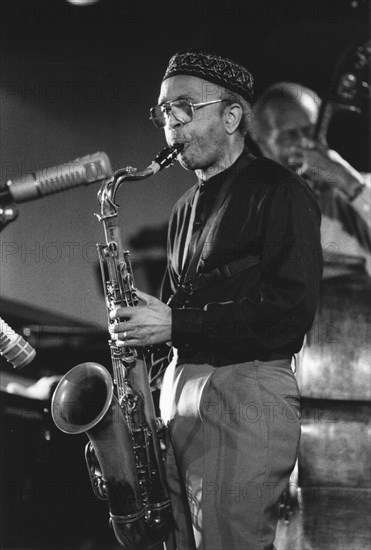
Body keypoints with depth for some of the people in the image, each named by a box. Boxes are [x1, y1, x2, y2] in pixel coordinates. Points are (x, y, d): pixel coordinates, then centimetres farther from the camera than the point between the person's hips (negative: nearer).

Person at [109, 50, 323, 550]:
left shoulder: (278, 191, -5)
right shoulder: (187, 207, 20)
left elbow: (293, 311, -15)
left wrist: (177, 325, -17)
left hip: (247, 394, -8)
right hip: (180, 391, 8)